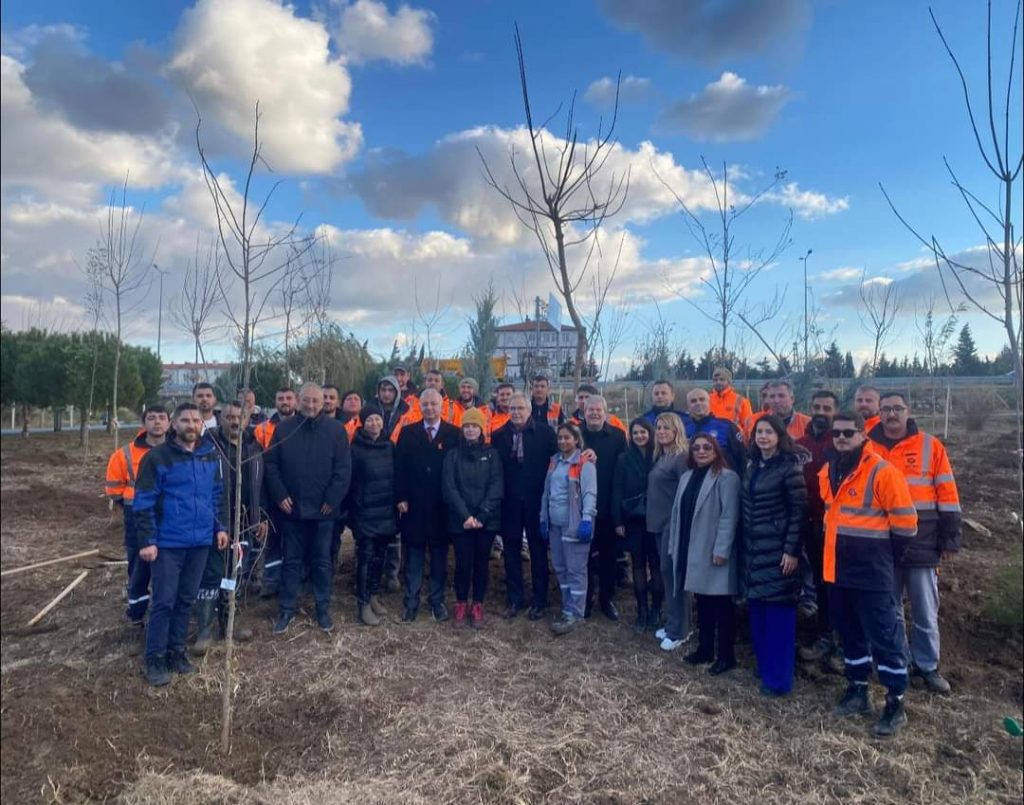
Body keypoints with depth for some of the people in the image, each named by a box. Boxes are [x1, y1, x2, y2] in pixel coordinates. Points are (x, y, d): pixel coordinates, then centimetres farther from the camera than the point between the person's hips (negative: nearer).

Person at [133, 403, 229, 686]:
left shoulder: (211, 455, 5)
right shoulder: (157, 457, -10)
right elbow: (144, 502, -10)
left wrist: (221, 526, 7)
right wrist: (147, 540, -14)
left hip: (200, 541, 5)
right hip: (168, 542, -4)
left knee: (186, 600, 14)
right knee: (164, 601, 1)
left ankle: (176, 652, 27)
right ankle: (155, 659, 16)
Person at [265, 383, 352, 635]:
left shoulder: (335, 429, -3)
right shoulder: (284, 428, 2)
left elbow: (343, 468, -6)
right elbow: (271, 464, 2)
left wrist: (332, 500, -10)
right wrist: (280, 495, -6)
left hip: (323, 509, -1)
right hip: (293, 508, 1)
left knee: (322, 561, 10)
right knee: (292, 561, 11)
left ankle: (323, 609, 23)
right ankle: (286, 610, 23)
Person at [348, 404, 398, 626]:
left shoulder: (389, 446, 7)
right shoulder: (356, 448, -6)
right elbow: (350, 480, -5)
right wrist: (352, 510, -6)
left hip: (386, 510, 4)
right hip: (365, 511, -4)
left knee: (379, 554, 12)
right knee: (366, 556, -4)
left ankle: (373, 596, 26)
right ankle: (363, 604, 3)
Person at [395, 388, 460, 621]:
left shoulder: (454, 434, 0)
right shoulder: (408, 432, 5)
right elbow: (399, 467, 2)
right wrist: (401, 498, -4)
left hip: (442, 505, 0)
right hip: (413, 505, 1)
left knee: (439, 556, 9)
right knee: (413, 556, 7)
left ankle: (437, 600, 20)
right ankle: (411, 602, 16)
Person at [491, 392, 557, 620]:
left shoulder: (544, 432, -5)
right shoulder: (499, 435, 1)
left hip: (536, 499, -2)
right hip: (510, 501, 2)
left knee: (538, 549, 7)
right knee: (511, 550, 10)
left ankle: (539, 601, 18)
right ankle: (514, 599, 22)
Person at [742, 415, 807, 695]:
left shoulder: (790, 466, -11)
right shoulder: (753, 466, 10)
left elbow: (799, 510, -13)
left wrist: (791, 550, -15)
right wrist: (745, 546, 14)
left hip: (778, 550, -7)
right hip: (754, 549, 7)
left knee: (778, 611, 0)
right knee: (757, 609, 12)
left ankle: (779, 679, 10)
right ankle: (764, 667, 26)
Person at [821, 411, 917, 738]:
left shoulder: (882, 472, -15)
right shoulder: (828, 473, 6)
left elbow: (905, 523, -12)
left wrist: (882, 558, -3)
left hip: (871, 573, -7)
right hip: (838, 569, 7)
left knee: (884, 636, 2)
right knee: (850, 634, 17)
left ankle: (895, 704, 15)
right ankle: (857, 690, 31)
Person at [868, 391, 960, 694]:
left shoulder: (931, 446, -1)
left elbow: (947, 494, 0)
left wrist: (949, 539, -2)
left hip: (922, 542, -1)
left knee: (925, 612, 9)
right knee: (889, 609, 13)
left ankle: (927, 666, 26)